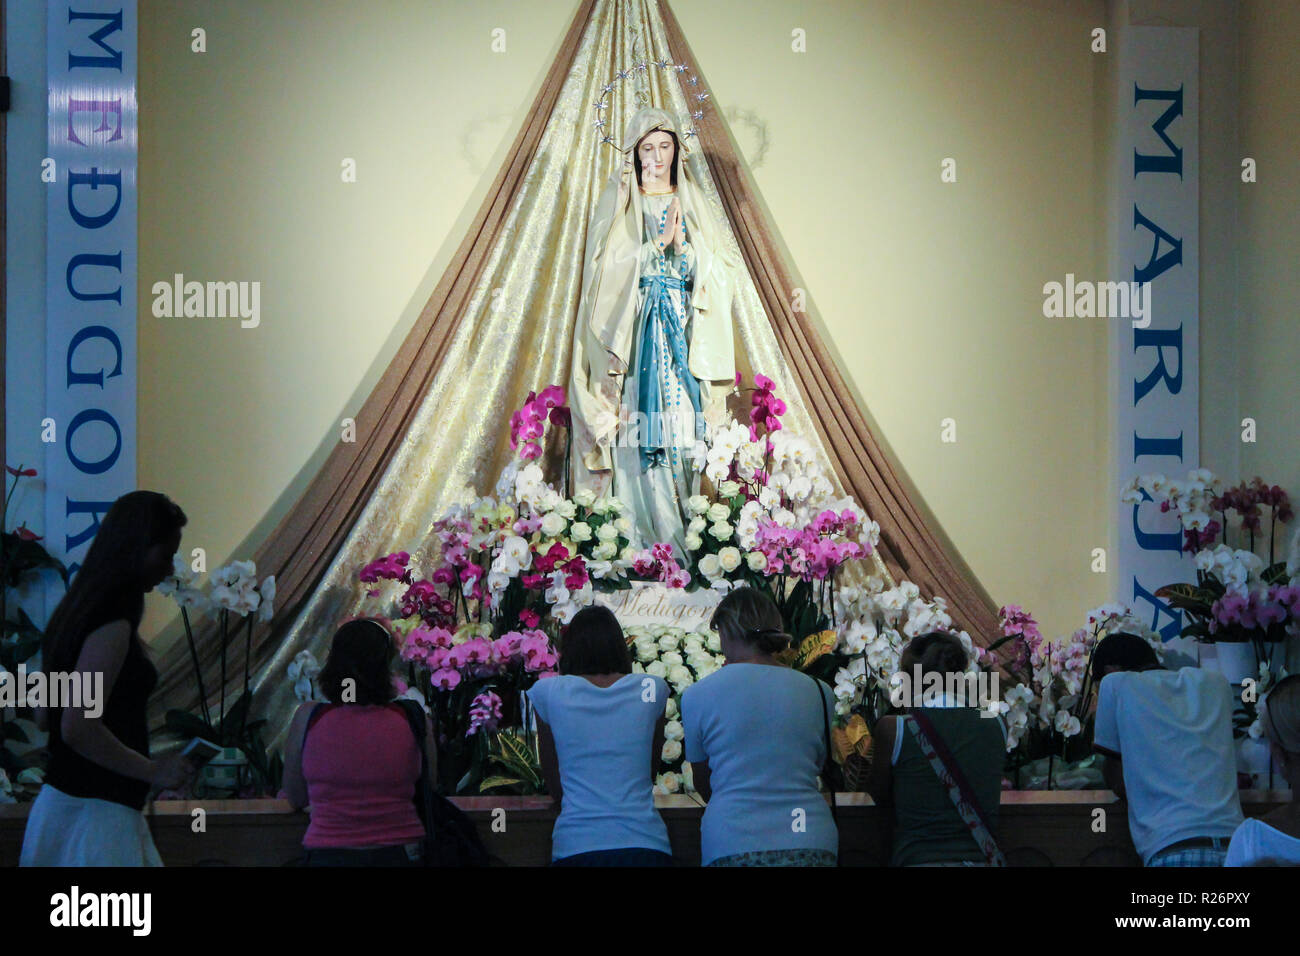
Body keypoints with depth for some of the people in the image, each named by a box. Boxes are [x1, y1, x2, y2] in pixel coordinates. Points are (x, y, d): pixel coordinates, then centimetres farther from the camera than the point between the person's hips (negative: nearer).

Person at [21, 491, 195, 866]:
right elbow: (78, 728, -23)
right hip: (95, 816, -10)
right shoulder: (113, 625, -17)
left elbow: (47, 717, 20)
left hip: (61, 802, 10)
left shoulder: (76, 612, 13)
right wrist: (153, 771, -13)